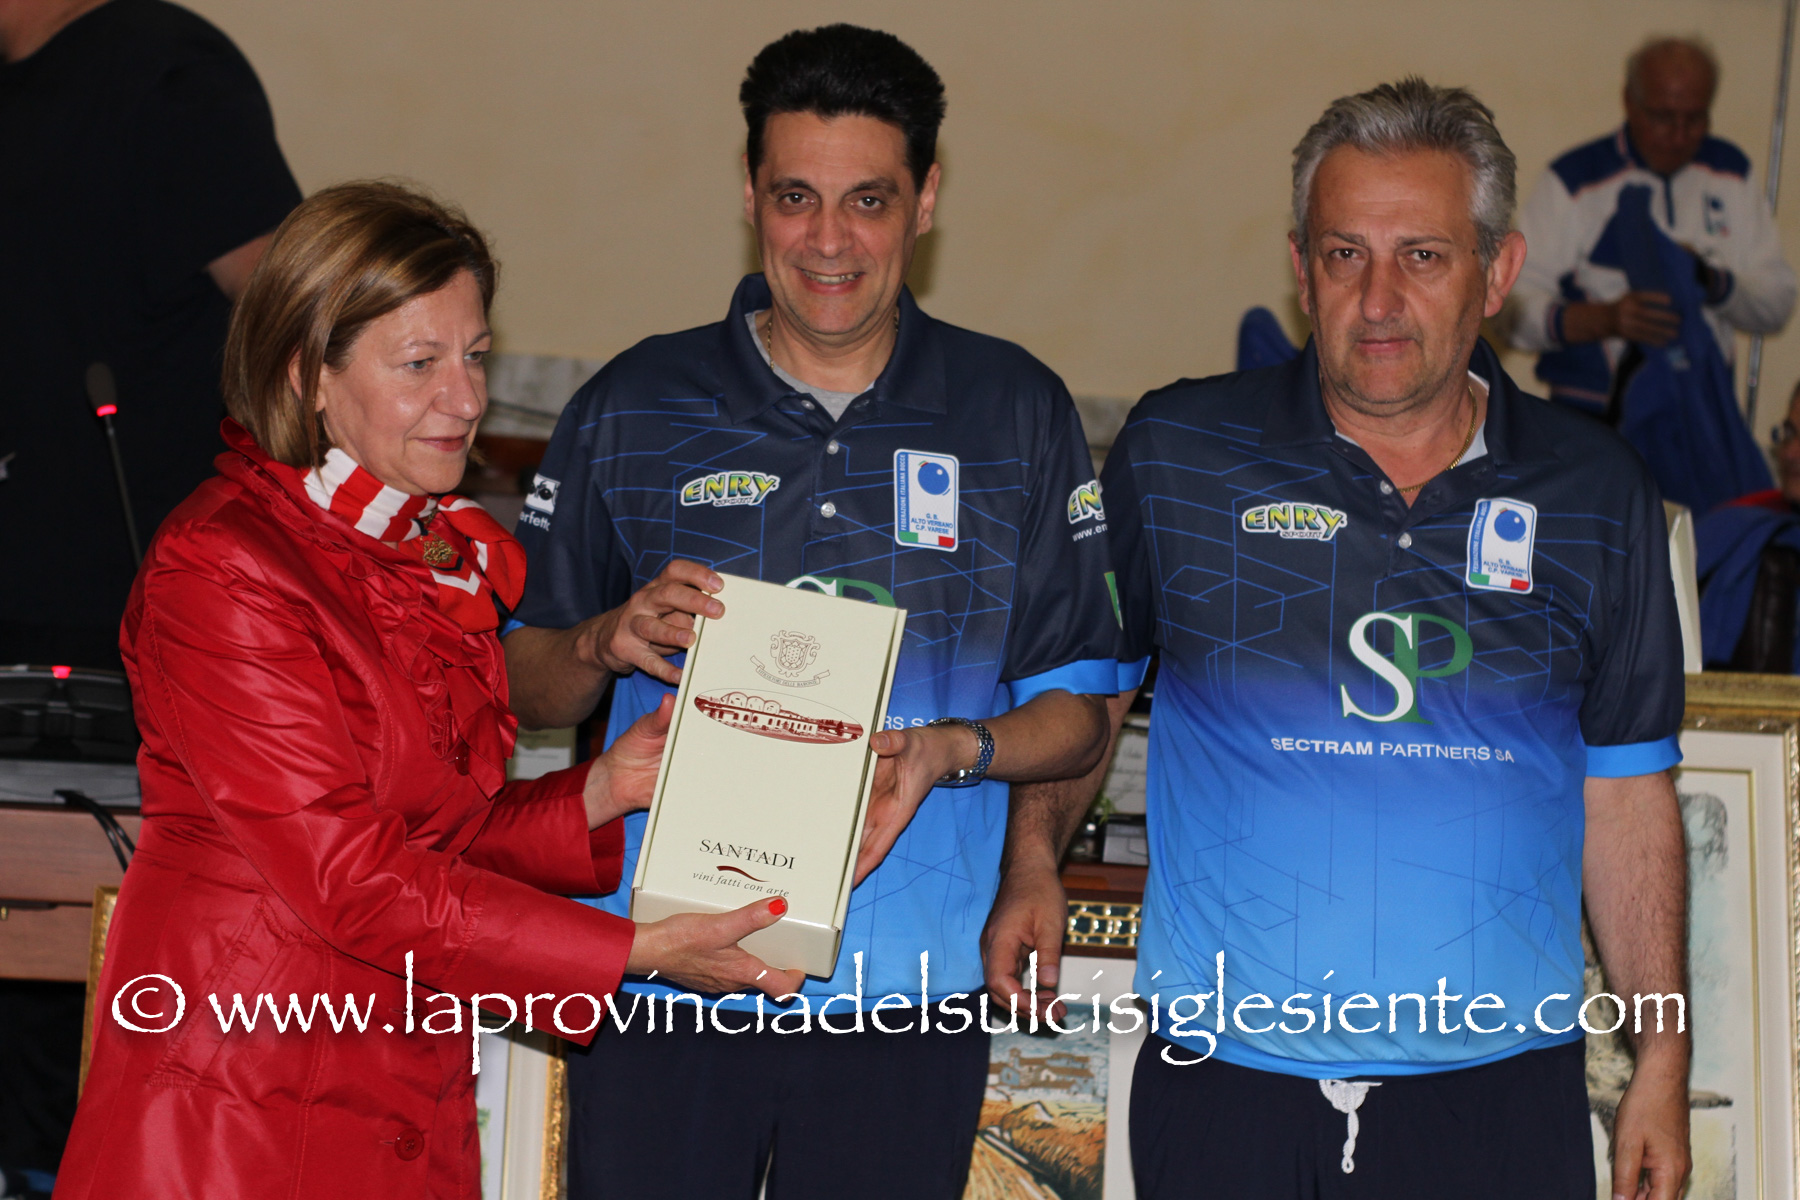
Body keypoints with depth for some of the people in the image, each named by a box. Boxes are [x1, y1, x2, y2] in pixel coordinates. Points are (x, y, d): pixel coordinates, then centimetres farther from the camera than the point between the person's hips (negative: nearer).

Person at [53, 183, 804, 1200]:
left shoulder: (450, 560, 11)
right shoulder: (222, 568, -15)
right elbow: (343, 874, -19)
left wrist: (600, 793, -6)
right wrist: (635, 952, -18)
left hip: (411, 1106, 7)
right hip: (241, 1107, -7)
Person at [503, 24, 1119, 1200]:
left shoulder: (1017, 414, 6)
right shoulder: (633, 408, 6)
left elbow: (1081, 707, 6)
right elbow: (524, 683, 10)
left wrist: (955, 748, -14)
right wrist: (608, 645, -12)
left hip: (906, 992, 0)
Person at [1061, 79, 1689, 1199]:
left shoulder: (1597, 493, 4)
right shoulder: (1174, 455, 1)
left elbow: (1627, 793, 8)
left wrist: (1664, 1064, 7)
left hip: (1499, 1090, 1)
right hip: (1225, 1078, 0)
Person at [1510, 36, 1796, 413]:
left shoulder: (1732, 171, 14)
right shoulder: (1574, 180, 0)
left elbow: (1778, 303, 12)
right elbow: (1513, 308, -9)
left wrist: (1711, 282, -9)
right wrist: (1606, 318, -25)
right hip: (1592, 412, -4)